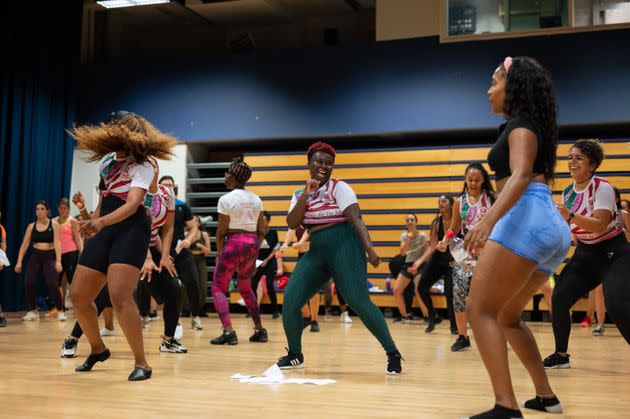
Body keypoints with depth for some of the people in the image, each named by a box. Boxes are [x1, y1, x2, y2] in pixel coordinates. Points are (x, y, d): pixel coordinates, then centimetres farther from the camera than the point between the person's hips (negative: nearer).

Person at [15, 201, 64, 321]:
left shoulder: (53, 225, -1)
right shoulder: (31, 226, 7)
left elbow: (57, 243, -10)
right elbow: (24, 244, 5)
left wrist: (58, 261, -21)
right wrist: (19, 261, -3)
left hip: (50, 256, -3)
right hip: (35, 256, 3)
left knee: (52, 284, -17)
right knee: (28, 283, -11)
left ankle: (60, 311, 1)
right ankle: (33, 311, 6)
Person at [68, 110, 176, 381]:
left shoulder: (142, 167, -7)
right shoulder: (107, 160, 16)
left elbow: (132, 205, -22)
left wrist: (100, 222, -38)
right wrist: (92, 221, 18)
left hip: (131, 230, -8)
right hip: (103, 232, 8)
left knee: (119, 295, -23)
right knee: (78, 296, 6)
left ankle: (141, 363, -15)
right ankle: (97, 349, 29)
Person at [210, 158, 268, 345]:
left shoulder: (226, 199, -9)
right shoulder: (256, 199, 10)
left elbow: (221, 230, -8)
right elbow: (262, 230, 11)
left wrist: (219, 252, 3)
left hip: (234, 242, -7)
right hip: (253, 243, 7)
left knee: (218, 287, 2)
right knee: (245, 288, 22)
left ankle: (228, 331, -12)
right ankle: (259, 330, 20)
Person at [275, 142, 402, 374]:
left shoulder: (339, 188, -2)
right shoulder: (300, 195, 14)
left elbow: (356, 218, -14)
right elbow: (292, 223, 0)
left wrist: (369, 248, -27)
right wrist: (306, 195, -9)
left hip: (344, 246, -5)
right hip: (316, 251, 5)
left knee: (359, 302, -15)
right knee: (290, 301, -4)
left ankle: (393, 354, -3)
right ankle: (295, 356, 16)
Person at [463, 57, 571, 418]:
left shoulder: (520, 125, -2)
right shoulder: (532, 127, 26)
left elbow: (520, 176, -20)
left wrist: (488, 220, -34)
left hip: (527, 219, -10)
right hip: (553, 227, 10)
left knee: (481, 311, -12)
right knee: (507, 317, 20)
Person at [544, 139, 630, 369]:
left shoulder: (602, 187, -17)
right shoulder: (568, 192, 3)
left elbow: (600, 225, -30)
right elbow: (566, 225, 17)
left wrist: (570, 216, -41)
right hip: (585, 254, 7)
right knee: (559, 299, -5)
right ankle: (561, 355, 12)